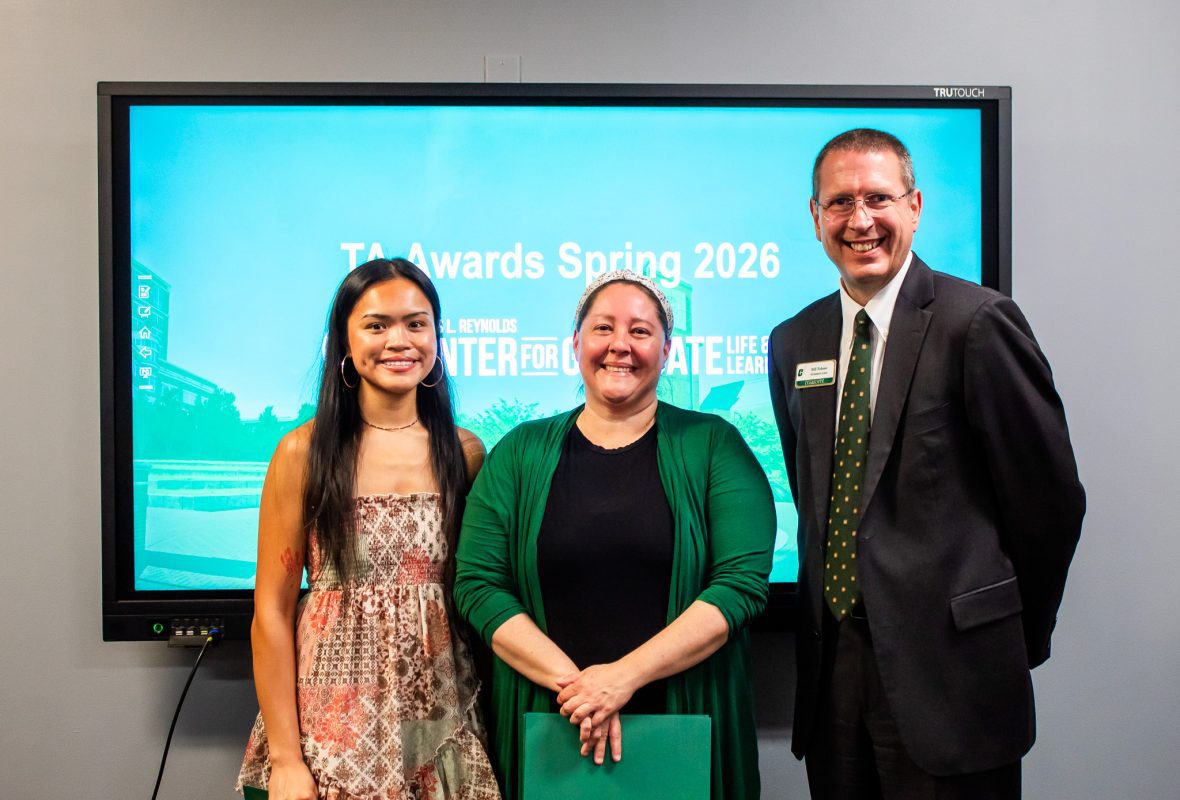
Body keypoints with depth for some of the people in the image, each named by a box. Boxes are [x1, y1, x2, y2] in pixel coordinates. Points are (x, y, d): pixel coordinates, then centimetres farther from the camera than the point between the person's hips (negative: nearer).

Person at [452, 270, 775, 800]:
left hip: (687, 725, -1)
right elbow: (476, 583, -3)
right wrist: (569, 679, -15)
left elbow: (744, 581, -11)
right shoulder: (521, 453, 2)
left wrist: (626, 675, -17)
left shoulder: (713, 445, -2)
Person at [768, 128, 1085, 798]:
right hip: (833, 666, 5)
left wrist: (1017, 634, 4)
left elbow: (1049, 497, -6)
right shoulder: (794, 342, 8)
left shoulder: (978, 321, -10)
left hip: (948, 667, -5)